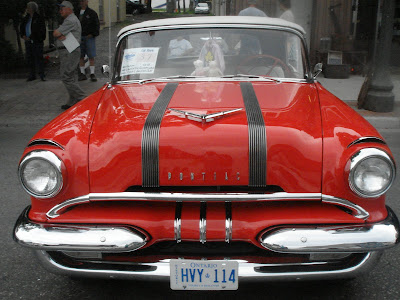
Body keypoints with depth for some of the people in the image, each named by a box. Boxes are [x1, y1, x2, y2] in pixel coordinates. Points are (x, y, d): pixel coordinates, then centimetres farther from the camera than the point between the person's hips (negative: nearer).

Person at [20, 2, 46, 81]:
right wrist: (23, 35, -1)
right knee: (30, 59, 8)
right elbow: (21, 27, 19)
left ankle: (42, 75, 3)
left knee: (38, 58, -5)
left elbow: (41, 30, -13)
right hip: (28, 42, 6)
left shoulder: (39, 18, -7)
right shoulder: (26, 18, 12)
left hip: (37, 42, -6)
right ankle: (32, 75, 16)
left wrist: (30, 38, -13)